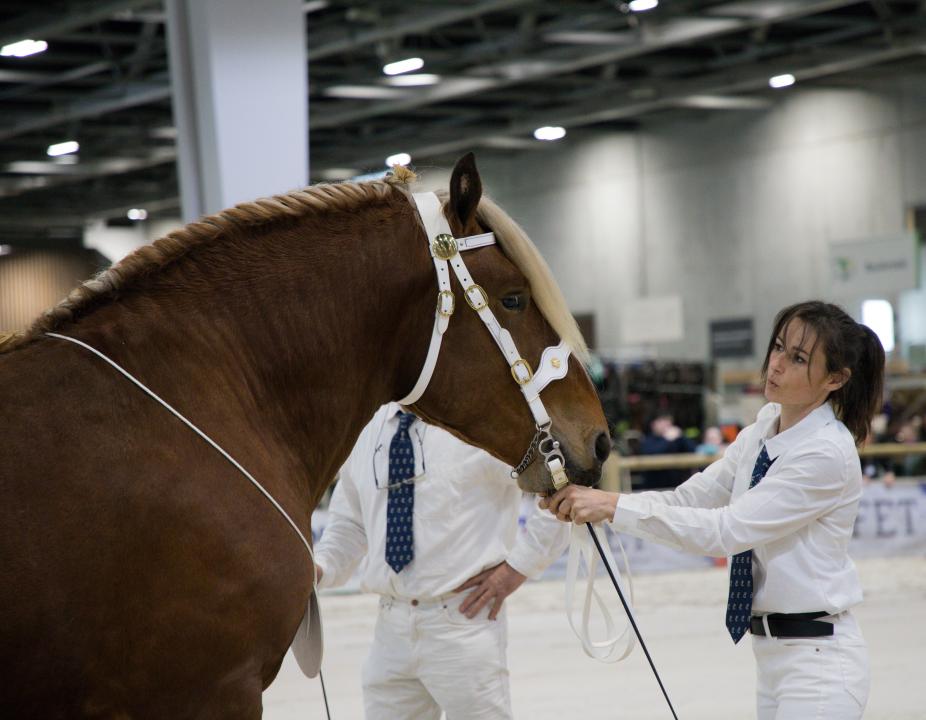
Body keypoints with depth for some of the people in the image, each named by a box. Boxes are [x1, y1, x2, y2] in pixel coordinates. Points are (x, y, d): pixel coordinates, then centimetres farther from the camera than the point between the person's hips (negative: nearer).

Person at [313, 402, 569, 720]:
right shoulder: (367, 428, 9)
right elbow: (349, 522, 21)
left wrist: (519, 565, -12)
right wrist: (320, 568, 1)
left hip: (463, 619, -5)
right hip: (391, 625, 6)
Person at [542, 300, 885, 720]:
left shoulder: (828, 452, -20)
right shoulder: (765, 428, 6)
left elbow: (725, 531, -24)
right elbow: (690, 498, 2)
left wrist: (614, 507, -27)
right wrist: (593, 500, -12)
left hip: (817, 657, -9)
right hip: (771, 652, 9)